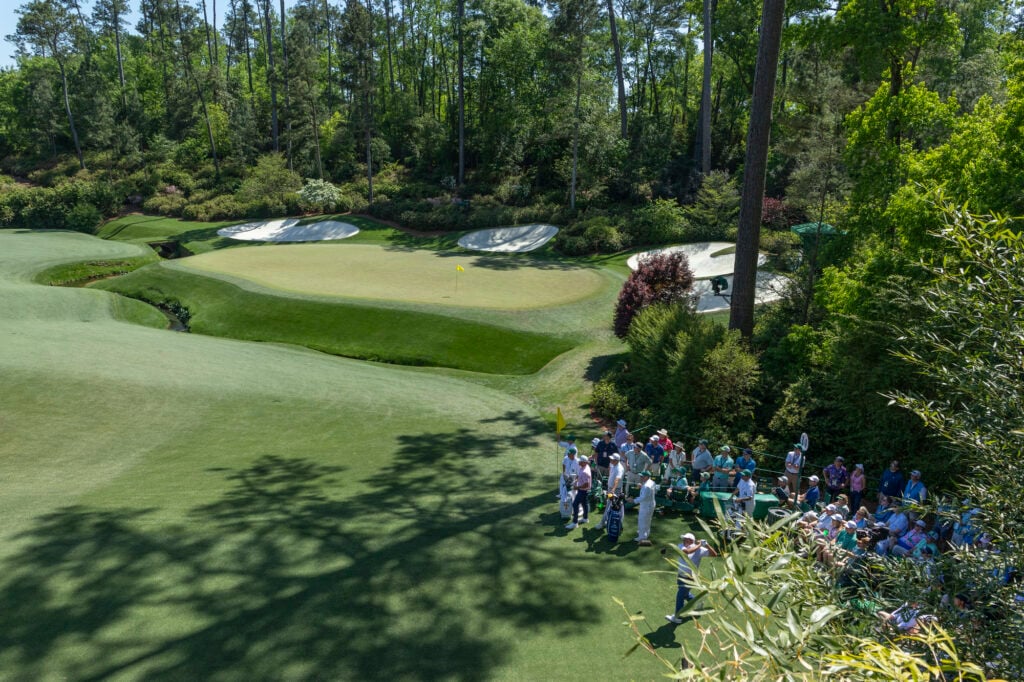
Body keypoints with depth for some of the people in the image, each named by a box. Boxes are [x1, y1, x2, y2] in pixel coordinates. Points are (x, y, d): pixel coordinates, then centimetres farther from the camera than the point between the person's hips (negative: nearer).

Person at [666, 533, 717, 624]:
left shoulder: (699, 550, -18)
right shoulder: (681, 546, -12)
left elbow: (714, 554, -18)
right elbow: (686, 551, -36)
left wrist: (707, 545, -31)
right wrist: (698, 545, -30)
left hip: (689, 578, -6)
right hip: (681, 576, 6)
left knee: (680, 596, 2)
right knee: (685, 594, 25)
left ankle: (677, 617, 17)